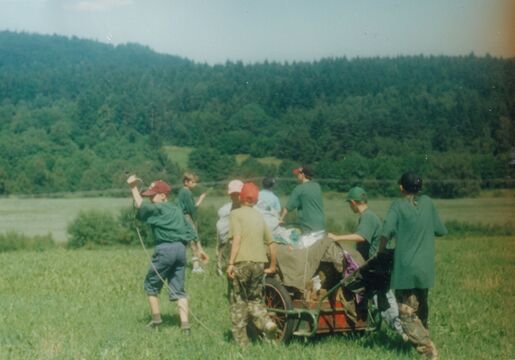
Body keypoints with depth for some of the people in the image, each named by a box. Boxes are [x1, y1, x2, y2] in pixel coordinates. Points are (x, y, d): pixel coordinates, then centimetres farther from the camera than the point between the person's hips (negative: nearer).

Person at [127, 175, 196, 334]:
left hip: (165, 249, -7)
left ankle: (156, 318, 13)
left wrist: (133, 188, -18)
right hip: (181, 249, 7)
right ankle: (185, 324, -2)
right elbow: (190, 232, 18)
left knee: (151, 284, 11)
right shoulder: (177, 210, 18)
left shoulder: (158, 209, -4)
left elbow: (141, 206, -21)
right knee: (178, 289, 7)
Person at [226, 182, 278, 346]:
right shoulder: (259, 216, 15)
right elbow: (271, 243, 15)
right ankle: (267, 322, -7)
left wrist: (231, 263, -16)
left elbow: (237, 238, -15)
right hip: (259, 263, 5)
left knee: (238, 301, 5)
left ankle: (242, 341, 6)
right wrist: (272, 266, 24)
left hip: (242, 262, -5)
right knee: (255, 299, 19)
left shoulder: (236, 214, -1)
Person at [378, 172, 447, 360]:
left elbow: (386, 232, -20)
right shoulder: (427, 203, 5)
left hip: (405, 268, -5)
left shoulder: (398, 206, -7)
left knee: (407, 313, -2)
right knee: (421, 309, 21)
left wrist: (381, 251, -4)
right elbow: (441, 231, 12)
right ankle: (422, 341, 31)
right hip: (426, 268, 5)